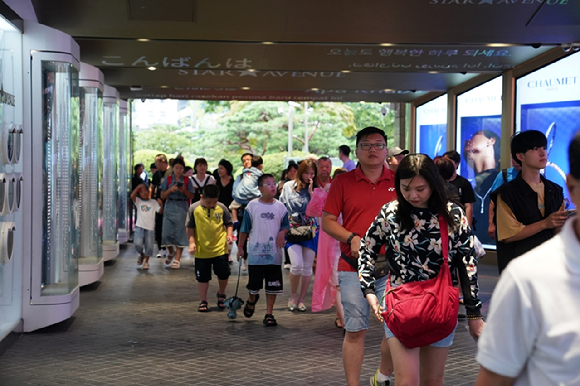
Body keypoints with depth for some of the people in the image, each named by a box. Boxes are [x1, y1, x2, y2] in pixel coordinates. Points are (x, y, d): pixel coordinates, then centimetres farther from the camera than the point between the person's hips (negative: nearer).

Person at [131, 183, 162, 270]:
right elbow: (132, 196, -10)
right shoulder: (138, 201, 8)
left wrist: (161, 204, -15)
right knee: (138, 244, -15)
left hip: (150, 228, 1)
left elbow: (160, 211, 3)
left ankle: (146, 261, 18)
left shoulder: (153, 202, 10)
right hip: (139, 227, -1)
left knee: (149, 246, -1)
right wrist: (138, 187, -12)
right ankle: (141, 255, 17)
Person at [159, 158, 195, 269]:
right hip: (169, 208, 1)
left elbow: (191, 196, 4)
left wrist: (184, 191, -13)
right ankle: (171, 252, 25)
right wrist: (170, 190, -12)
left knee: (180, 233, -3)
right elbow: (162, 196, 5)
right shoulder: (168, 179, 7)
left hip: (182, 208, -1)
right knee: (167, 233, -2)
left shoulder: (186, 180, 5)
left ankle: (177, 259, 3)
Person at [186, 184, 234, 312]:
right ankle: (203, 302, 20)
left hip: (220, 248, 1)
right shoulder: (194, 209, -6)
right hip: (201, 250, -1)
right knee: (202, 277, 7)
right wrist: (192, 242, -8)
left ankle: (221, 294, 32)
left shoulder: (221, 208, -3)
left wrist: (229, 235, -9)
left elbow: (229, 223, 8)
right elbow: (190, 227, 1)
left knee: (223, 273, 4)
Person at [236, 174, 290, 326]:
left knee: (273, 286, 2)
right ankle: (252, 300, 39)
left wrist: (282, 233, -10)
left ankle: (269, 314, 14)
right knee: (254, 285, 6)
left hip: (274, 254, 2)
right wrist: (240, 247, 5)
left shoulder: (280, 207, 3)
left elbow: (285, 225, 12)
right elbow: (245, 228, 3)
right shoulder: (252, 206, -2)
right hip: (255, 253, -1)